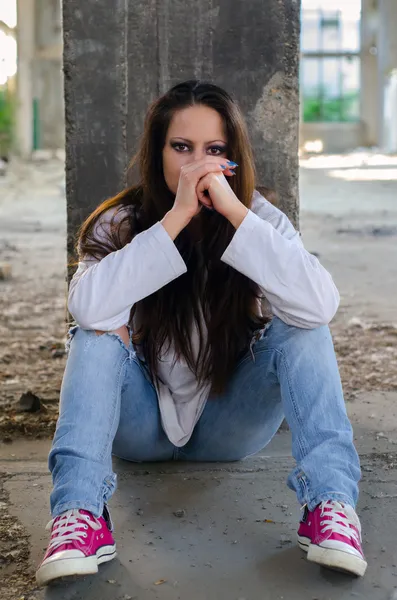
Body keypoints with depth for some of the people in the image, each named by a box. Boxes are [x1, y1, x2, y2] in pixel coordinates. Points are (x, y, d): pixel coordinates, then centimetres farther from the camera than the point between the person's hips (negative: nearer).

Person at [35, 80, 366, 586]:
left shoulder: (260, 218, -10)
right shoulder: (120, 222, -10)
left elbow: (319, 306, -31)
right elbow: (89, 307, -33)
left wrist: (234, 210, -34)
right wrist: (176, 217, -34)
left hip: (229, 426, 0)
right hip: (141, 424, 0)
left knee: (302, 329, -23)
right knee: (96, 335, -26)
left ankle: (330, 504, -29)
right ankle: (79, 516, -35)